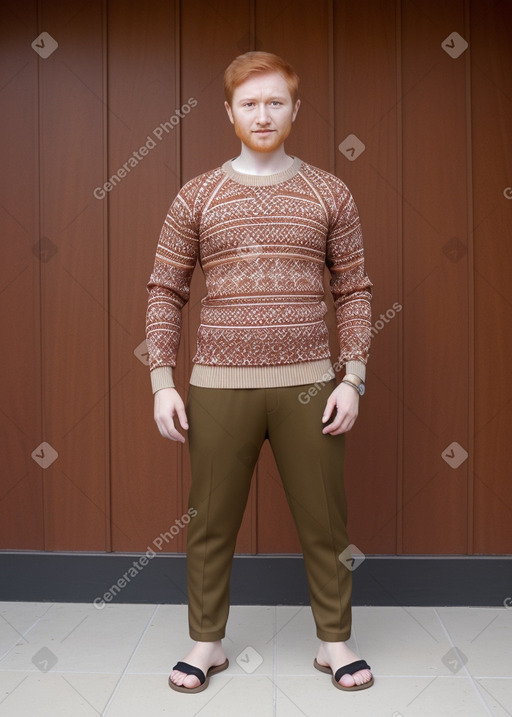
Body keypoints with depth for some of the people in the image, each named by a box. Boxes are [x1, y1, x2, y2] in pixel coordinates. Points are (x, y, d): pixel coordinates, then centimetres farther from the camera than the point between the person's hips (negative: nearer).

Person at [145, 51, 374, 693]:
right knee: (211, 523, 9)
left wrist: (353, 378, -2)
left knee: (324, 523, 8)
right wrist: (161, 382, -2)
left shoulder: (330, 194, 6)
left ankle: (334, 641, 29)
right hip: (218, 386, 0)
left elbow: (354, 291, 7)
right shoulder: (197, 197, 5)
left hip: (309, 384, 0)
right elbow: (165, 291, 6)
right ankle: (207, 643, 29)